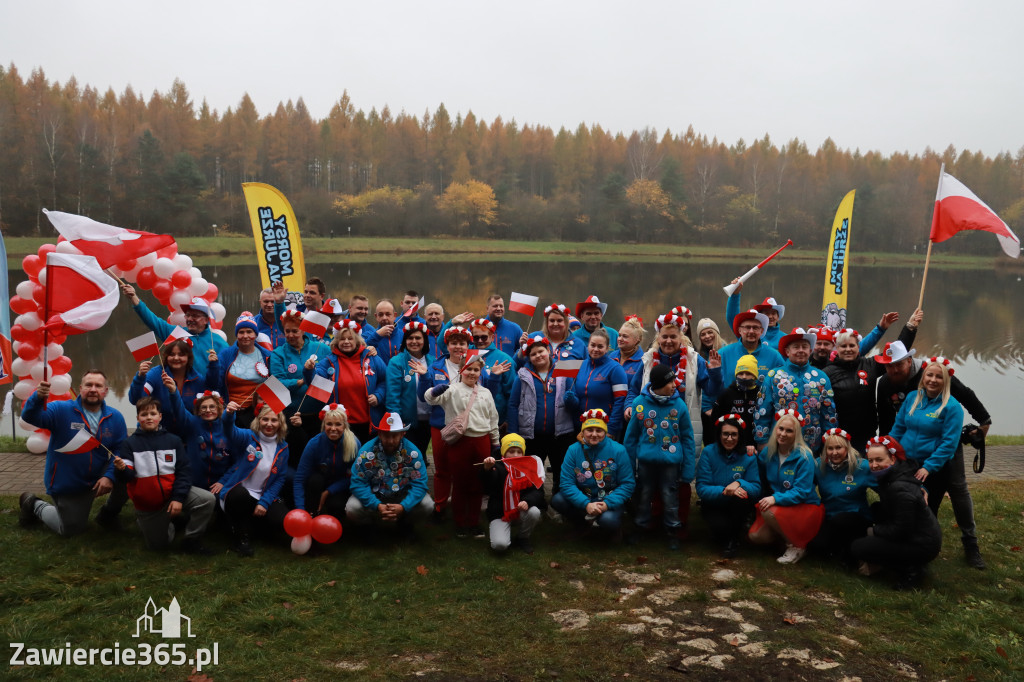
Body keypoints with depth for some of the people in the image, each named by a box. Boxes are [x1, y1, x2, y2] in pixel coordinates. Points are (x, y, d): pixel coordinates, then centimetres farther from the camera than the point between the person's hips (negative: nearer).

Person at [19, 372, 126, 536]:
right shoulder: (61, 410, -15)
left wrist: (109, 476, -25)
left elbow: (121, 450, -10)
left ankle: (108, 515, 6)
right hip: (66, 484, -3)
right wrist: (38, 397, -52)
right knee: (71, 530, 8)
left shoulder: (115, 417, -7)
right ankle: (36, 505, 37)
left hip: (98, 478, 3)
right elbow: (30, 416, -30)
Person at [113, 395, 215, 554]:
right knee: (158, 545, 7)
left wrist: (178, 497, -15)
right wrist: (121, 469, -33)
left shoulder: (173, 441, -1)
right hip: (147, 504, 0)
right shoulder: (130, 443, -4)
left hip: (172, 493, 1)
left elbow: (183, 471, -5)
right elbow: (128, 476, -10)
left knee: (207, 499, -24)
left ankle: (191, 541, -5)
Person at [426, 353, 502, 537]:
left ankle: (474, 522, 24)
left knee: (477, 484, 12)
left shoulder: (486, 393, 12)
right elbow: (430, 398, -19)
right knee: (460, 484, 7)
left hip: (482, 442, 4)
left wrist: (496, 443, 17)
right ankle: (460, 523, 20)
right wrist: (436, 390, -42)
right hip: (460, 442, -4)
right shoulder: (452, 390, -4)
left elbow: (493, 419, 18)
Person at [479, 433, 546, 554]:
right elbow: (487, 488, -26)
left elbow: (538, 490, -4)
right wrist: (487, 469, -47)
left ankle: (523, 538, 0)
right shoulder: (498, 467, -7)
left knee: (534, 512, -32)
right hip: (501, 512, -3)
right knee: (499, 545, -24)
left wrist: (527, 501, -25)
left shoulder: (528, 467, 3)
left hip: (522, 508, 3)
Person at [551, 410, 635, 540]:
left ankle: (614, 526, 5)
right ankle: (585, 524, 3)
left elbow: (628, 484, -9)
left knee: (607, 520, -34)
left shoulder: (618, 450, -10)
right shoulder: (574, 450, -7)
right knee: (557, 500, -22)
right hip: (583, 499, 3)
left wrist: (608, 503, -23)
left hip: (609, 500, -3)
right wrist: (586, 504, -26)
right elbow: (566, 484, -12)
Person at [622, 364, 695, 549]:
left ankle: (673, 533, 26)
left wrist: (687, 470, -2)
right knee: (644, 496, 14)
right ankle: (641, 529, 33)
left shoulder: (679, 404, -6)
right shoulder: (640, 403, -6)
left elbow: (687, 438, 0)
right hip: (645, 460, 1)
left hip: (671, 461, 0)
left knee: (670, 498, 7)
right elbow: (631, 436, 2)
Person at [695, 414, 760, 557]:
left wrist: (739, 483, -34)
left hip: (737, 507, 1)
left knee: (742, 498, -33)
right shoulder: (708, 452, -12)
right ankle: (724, 540, 10)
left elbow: (756, 488, -13)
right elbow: (701, 489, -16)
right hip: (713, 506, -1)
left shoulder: (748, 455, -8)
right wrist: (724, 491, -34)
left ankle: (734, 540, -6)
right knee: (720, 526, -32)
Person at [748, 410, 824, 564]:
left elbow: (801, 492, -21)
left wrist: (775, 498, -34)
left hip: (806, 508, -6)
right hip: (778, 505, 6)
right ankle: (788, 533, 16)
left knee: (770, 511, -32)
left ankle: (797, 546, -9)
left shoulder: (804, 457, -16)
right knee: (755, 536, -11)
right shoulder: (768, 452, 0)